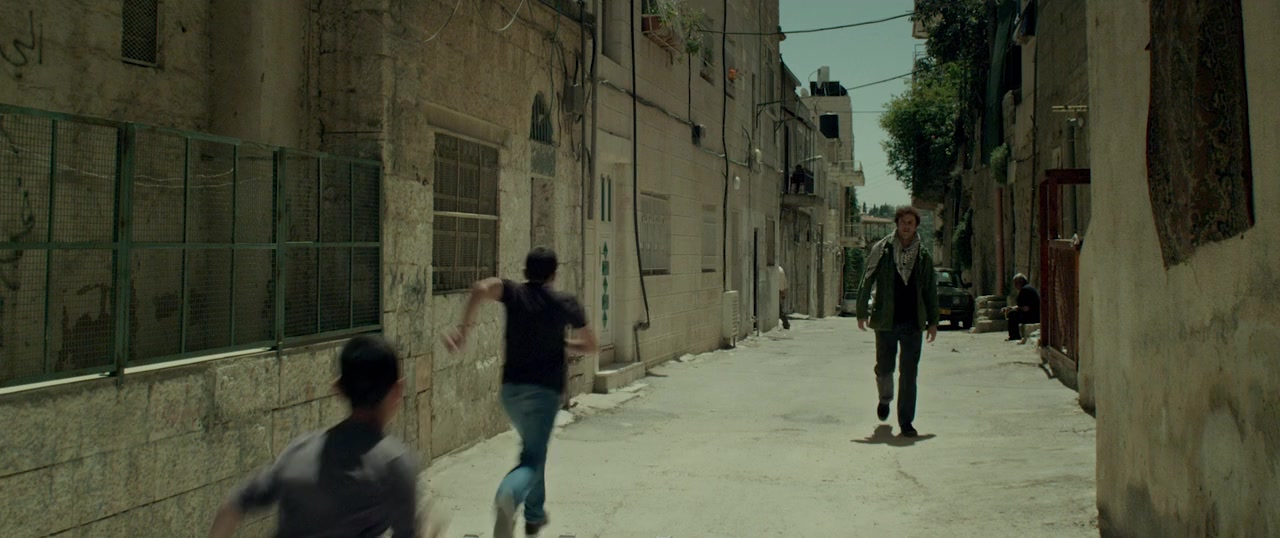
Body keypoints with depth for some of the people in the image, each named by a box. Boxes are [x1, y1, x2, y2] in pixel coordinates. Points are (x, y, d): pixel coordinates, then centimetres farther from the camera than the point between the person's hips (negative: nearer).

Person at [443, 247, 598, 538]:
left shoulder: (514, 294, 0)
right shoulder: (565, 303, -1)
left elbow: (482, 287, -23)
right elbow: (590, 346, 7)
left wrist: (464, 328, -24)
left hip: (512, 387, 4)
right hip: (545, 389, -3)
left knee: (533, 448, 26)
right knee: (532, 459, -8)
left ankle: (535, 514, 34)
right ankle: (509, 495, -40)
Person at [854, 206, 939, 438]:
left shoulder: (923, 255, 7)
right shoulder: (881, 249, 0)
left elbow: (930, 290, 13)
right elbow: (866, 281, 1)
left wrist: (932, 321, 10)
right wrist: (862, 312, -4)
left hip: (913, 322, 1)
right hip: (886, 321, -1)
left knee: (909, 373, 0)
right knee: (884, 369, 7)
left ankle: (906, 422, 6)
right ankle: (885, 399, 39)